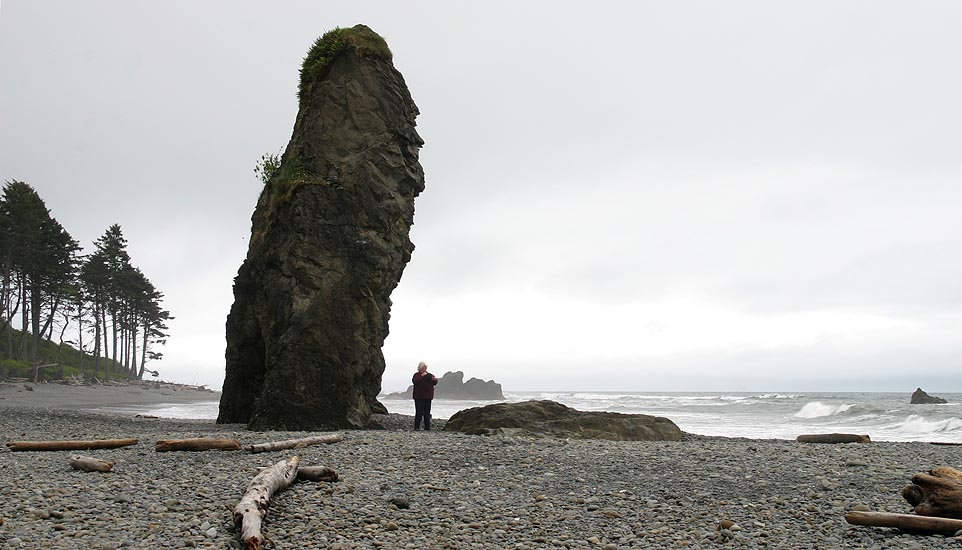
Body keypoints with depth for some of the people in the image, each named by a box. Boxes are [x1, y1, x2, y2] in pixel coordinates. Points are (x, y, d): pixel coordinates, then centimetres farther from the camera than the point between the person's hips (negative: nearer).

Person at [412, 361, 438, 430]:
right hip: (419, 396, -3)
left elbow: (435, 383, 1)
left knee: (427, 412, 4)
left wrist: (435, 380, -22)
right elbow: (414, 381, -16)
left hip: (428, 396, 3)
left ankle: (427, 426, 7)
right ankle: (417, 426, -4)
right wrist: (421, 376, -26)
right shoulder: (417, 375, 3)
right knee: (419, 412, -8)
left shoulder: (429, 375, 12)